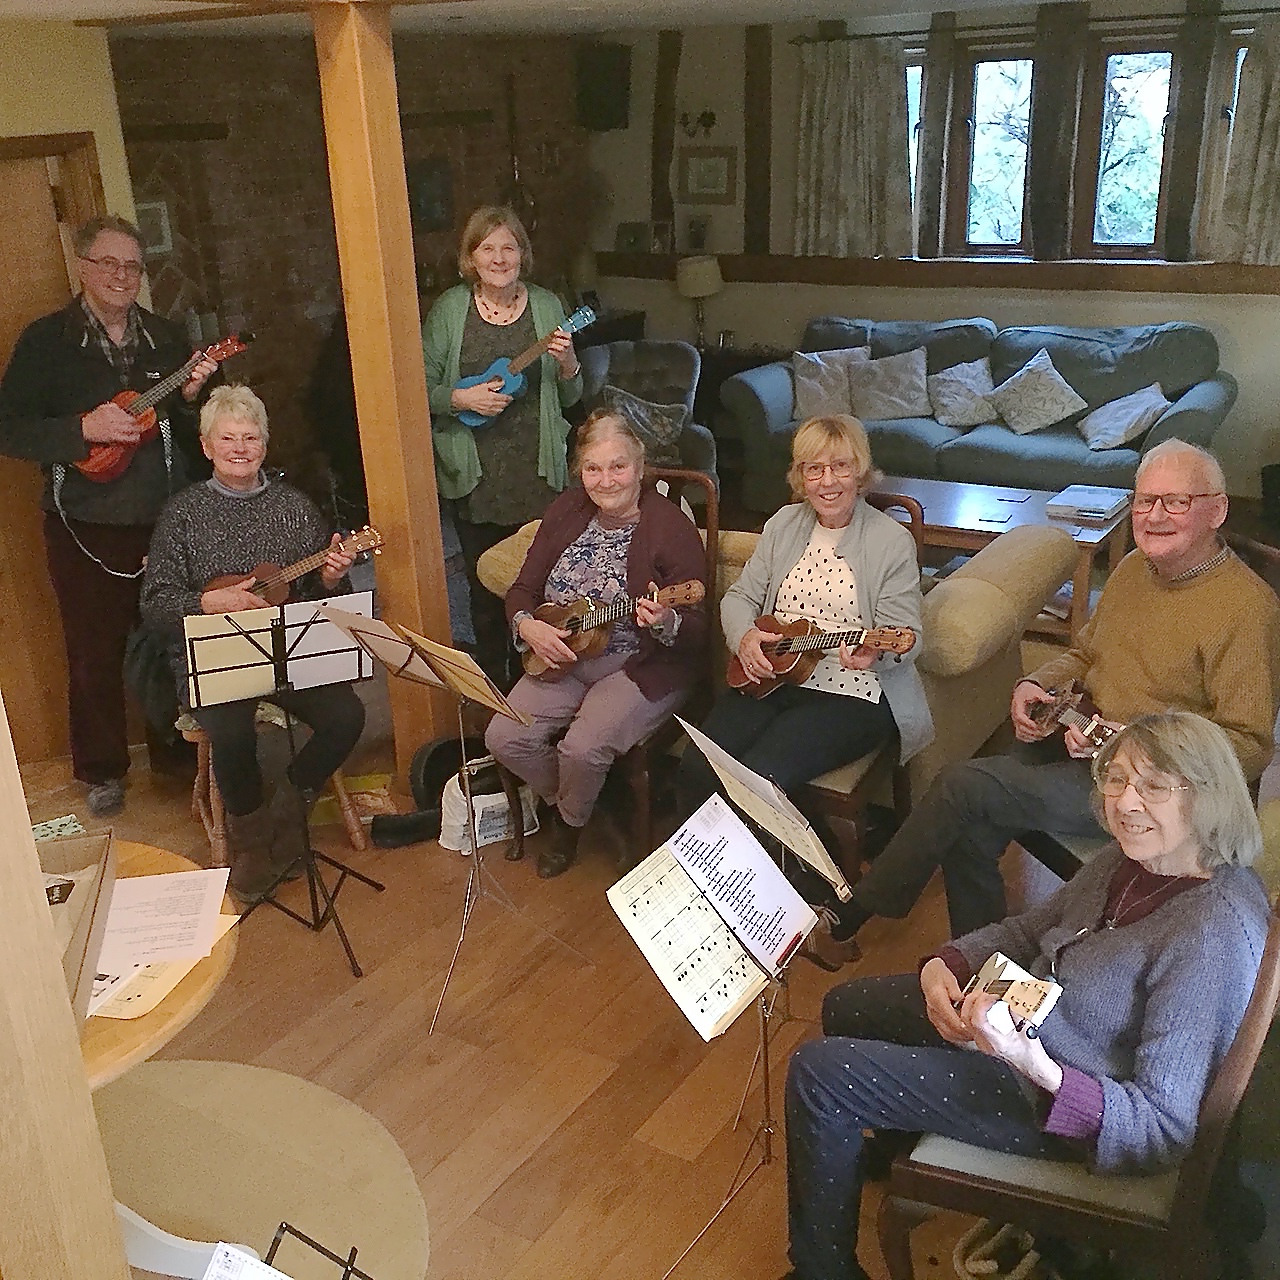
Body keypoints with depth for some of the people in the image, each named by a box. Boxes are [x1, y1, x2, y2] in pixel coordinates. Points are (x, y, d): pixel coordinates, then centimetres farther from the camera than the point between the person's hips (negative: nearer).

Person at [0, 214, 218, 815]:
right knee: (95, 653, 7)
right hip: (86, 529, -3)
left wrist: (191, 397, -8)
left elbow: (194, 432, 13)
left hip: (167, 519, 3)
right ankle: (102, 771, 23)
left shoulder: (166, 337, 8)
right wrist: (83, 429, -21)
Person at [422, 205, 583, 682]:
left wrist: (567, 364, -13)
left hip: (537, 469, 1)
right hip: (474, 473, -1)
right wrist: (461, 398, -16)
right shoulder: (450, 308, 0)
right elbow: (422, 387, 1)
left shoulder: (546, 306, 4)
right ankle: (492, 684, 26)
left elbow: (570, 398, 7)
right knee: (486, 588, 8)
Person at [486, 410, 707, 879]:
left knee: (583, 748, -26)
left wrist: (666, 623, -38)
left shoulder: (671, 527, -14)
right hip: (561, 659, 6)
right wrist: (528, 626, -13)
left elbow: (697, 630, -15)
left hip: (642, 668, -5)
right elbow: (523, 589, 9)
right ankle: (565, 801, 17)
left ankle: (570, 822, 10)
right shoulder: (567, 511, 3)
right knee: (505, 738, -13)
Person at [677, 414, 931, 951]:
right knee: (697, 767, -18)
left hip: (852, 694, -5)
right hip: (769, 678, 5)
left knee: (757, 774, -27)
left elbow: (905, 635, -7)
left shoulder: (892, 540, -3)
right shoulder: (784, 525, 11)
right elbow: (740, 595, 13)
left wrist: (875, 651, -29)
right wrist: (745, 635, -9)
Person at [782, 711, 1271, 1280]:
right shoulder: (1135, 859, -6)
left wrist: (1038, 1068, -44)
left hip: (1066, 1105, -9)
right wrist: (945, 964, -9)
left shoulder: (1215, 934, -31)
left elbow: (1165, 1131, -29)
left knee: (819, 1073, -9)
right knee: (846, 1007, 21)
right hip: (1019, 1022, 9)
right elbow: (1031, 928, 9)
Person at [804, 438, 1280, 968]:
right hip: (1081, 741, 7)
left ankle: (851, 916, -1)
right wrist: (1035, 685, 1)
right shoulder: (1135, 567, 9)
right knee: (970, 830, -17)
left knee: (962, 786, -18)